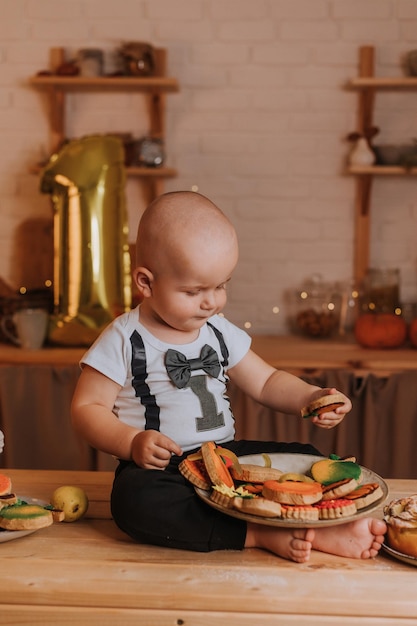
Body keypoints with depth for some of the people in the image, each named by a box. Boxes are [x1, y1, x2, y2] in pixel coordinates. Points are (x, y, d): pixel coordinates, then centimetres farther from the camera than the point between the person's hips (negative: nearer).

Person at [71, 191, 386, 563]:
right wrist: (132, 443, -23)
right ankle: (263, 535, -36)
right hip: (160, 467, -5)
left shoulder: (221, 333, 10)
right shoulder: (124, 340, -5)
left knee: (306, 460, -9)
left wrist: (311, 397, -2)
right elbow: (87, 408, -5)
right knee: (134, 499, -37)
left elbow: (266, 383, 18)